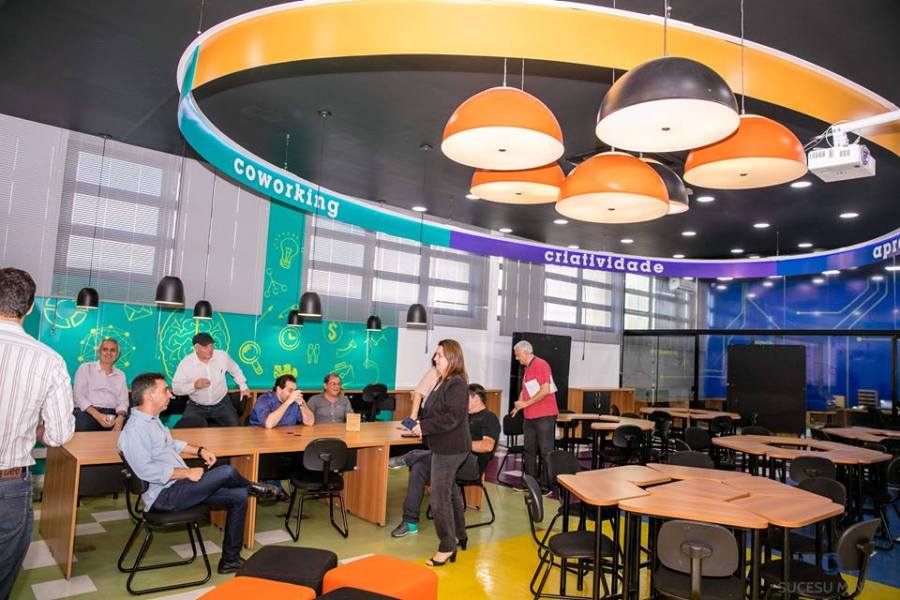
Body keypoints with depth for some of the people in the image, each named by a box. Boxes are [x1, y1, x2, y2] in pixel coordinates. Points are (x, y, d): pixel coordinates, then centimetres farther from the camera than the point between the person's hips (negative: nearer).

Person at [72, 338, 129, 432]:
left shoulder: (120, 375, 21)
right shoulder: (85, 368, 11)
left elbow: (123, 400, 12)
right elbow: (79, 395, 0)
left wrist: (120, 417, -13)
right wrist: (97, 415, -16)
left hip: (112, 416, 3)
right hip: (87, 412, -2)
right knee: (82, 423, -38)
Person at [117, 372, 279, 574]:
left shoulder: (152, 419, 14)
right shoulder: (134, 429, -17)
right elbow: (146, 471, -26)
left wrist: (199, 450, 14)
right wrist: (187, 473, -21)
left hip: (179, 486, 10)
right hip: (164, 496, -10)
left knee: (238, 496, -2)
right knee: (227, 472, -24)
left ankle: (230, 560, 8)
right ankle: (252, 488, 12)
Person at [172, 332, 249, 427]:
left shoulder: (222, 355, -8)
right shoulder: (186, 362, -14)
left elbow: (235, 370, 12)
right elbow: (176, 388, -13)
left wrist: (243, 387, 13)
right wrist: (194, 385, -29)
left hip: (221, 404, 1)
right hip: (196, 407, -1)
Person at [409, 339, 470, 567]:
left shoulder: (457, 384, -19)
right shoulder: (444, 381, 11)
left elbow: (453, 418, -26)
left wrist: (424, 427, -21)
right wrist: (420, 422, 2)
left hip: (450, 448, -10)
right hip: (445, 446, 10)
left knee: (440, 497, -5)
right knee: (450, 490, 21)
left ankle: (447, 547, 7)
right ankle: (457, 534, 36)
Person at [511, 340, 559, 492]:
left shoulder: (541, 365, -12)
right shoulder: (527, 368, 14)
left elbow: (545, 390, -19)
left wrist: (526, 403, -15)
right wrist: (519, 404, 8)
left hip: (544, 415, -9)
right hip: (530, 416, 9)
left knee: (546, 452, -1)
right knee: (529, 450, 12)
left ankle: (547, 484, 6)